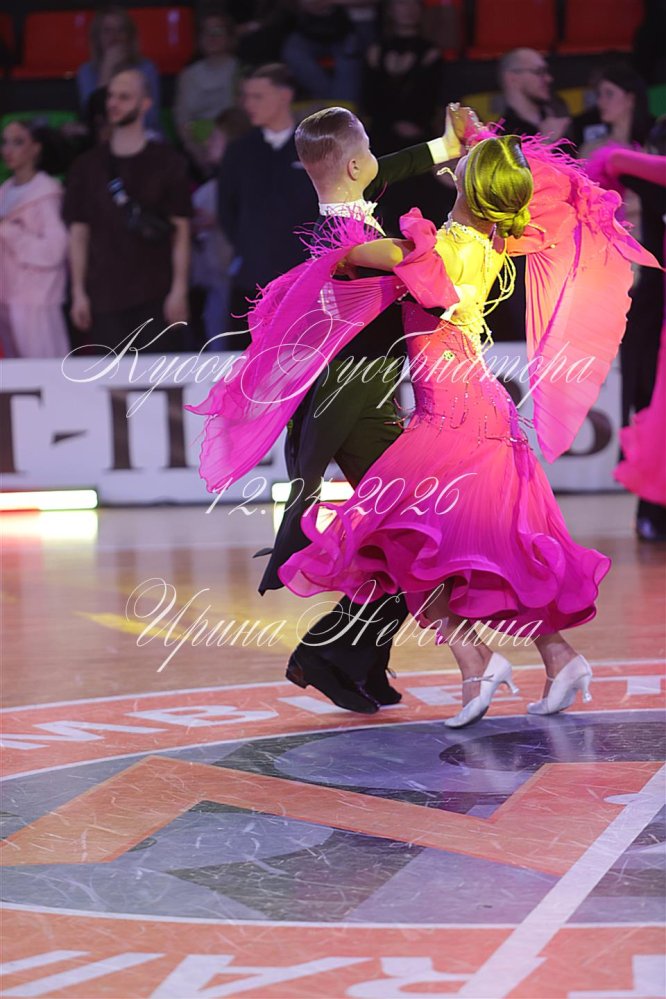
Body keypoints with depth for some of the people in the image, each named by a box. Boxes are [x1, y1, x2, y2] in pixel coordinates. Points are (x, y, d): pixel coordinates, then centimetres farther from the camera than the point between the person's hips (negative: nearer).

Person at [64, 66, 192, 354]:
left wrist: (179, 290, -5)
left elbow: (181, 231, 2)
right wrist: (78, 293, 5)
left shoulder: (167, 162, 3)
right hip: (105, 297, 2)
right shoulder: (87, 166, 9)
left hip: (156, 297, -2)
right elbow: (78, 234, 10)